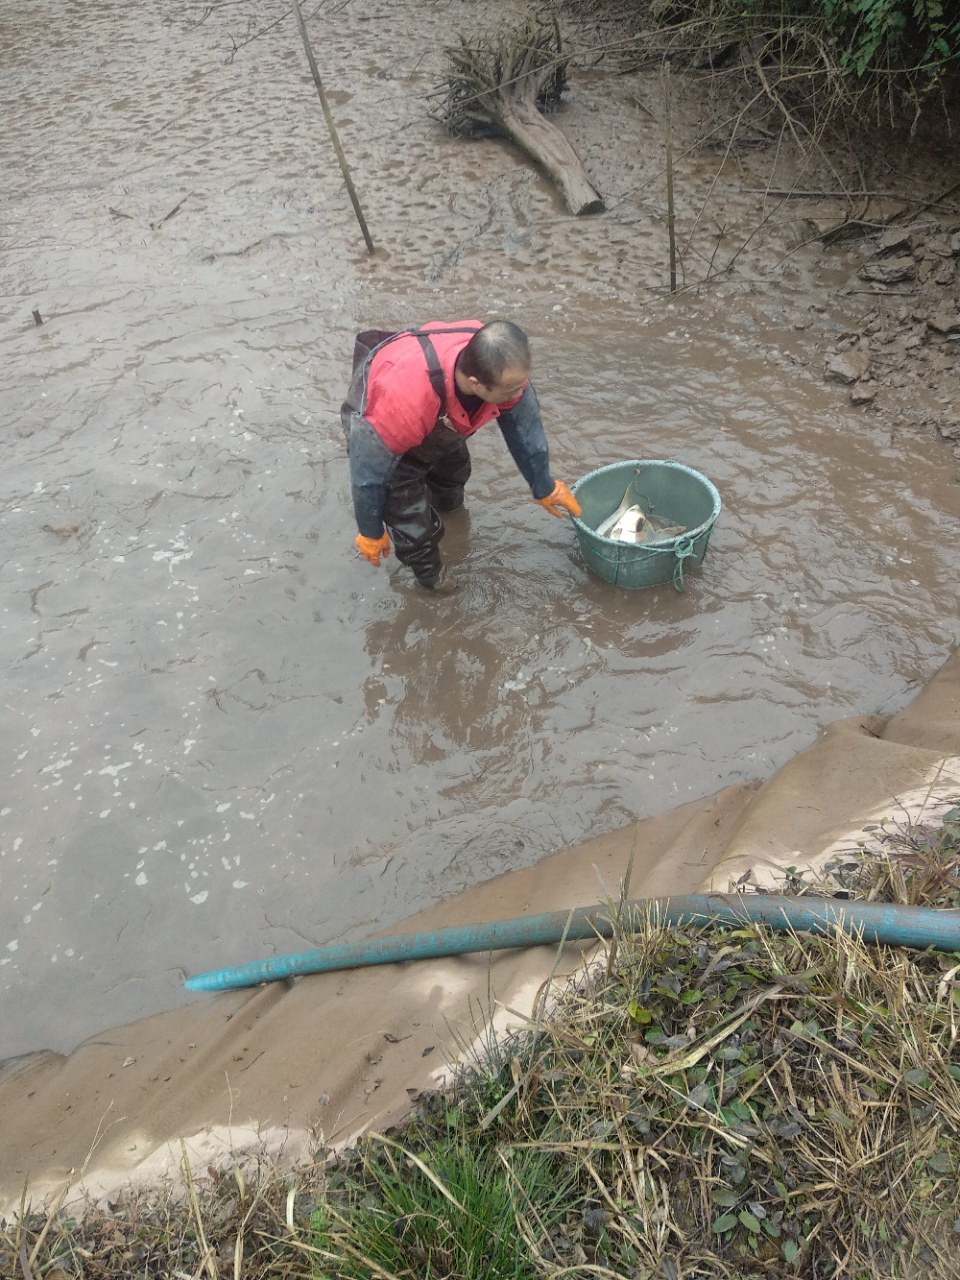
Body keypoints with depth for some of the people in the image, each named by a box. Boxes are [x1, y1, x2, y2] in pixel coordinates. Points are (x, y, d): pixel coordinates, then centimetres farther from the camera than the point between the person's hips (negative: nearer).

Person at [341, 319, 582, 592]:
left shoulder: (505, 368, -33)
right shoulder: (407, 398, -49)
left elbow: (525, 428, -12)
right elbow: (369, 472, -33)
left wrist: (544, 489, 3)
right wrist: (371, 533, -18)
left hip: (442, 417, 5)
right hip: (375, 421, -5)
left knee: (453, 468, 29)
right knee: (412, 522, -8)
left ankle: (447, 504, 65)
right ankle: (429, 575, 24)